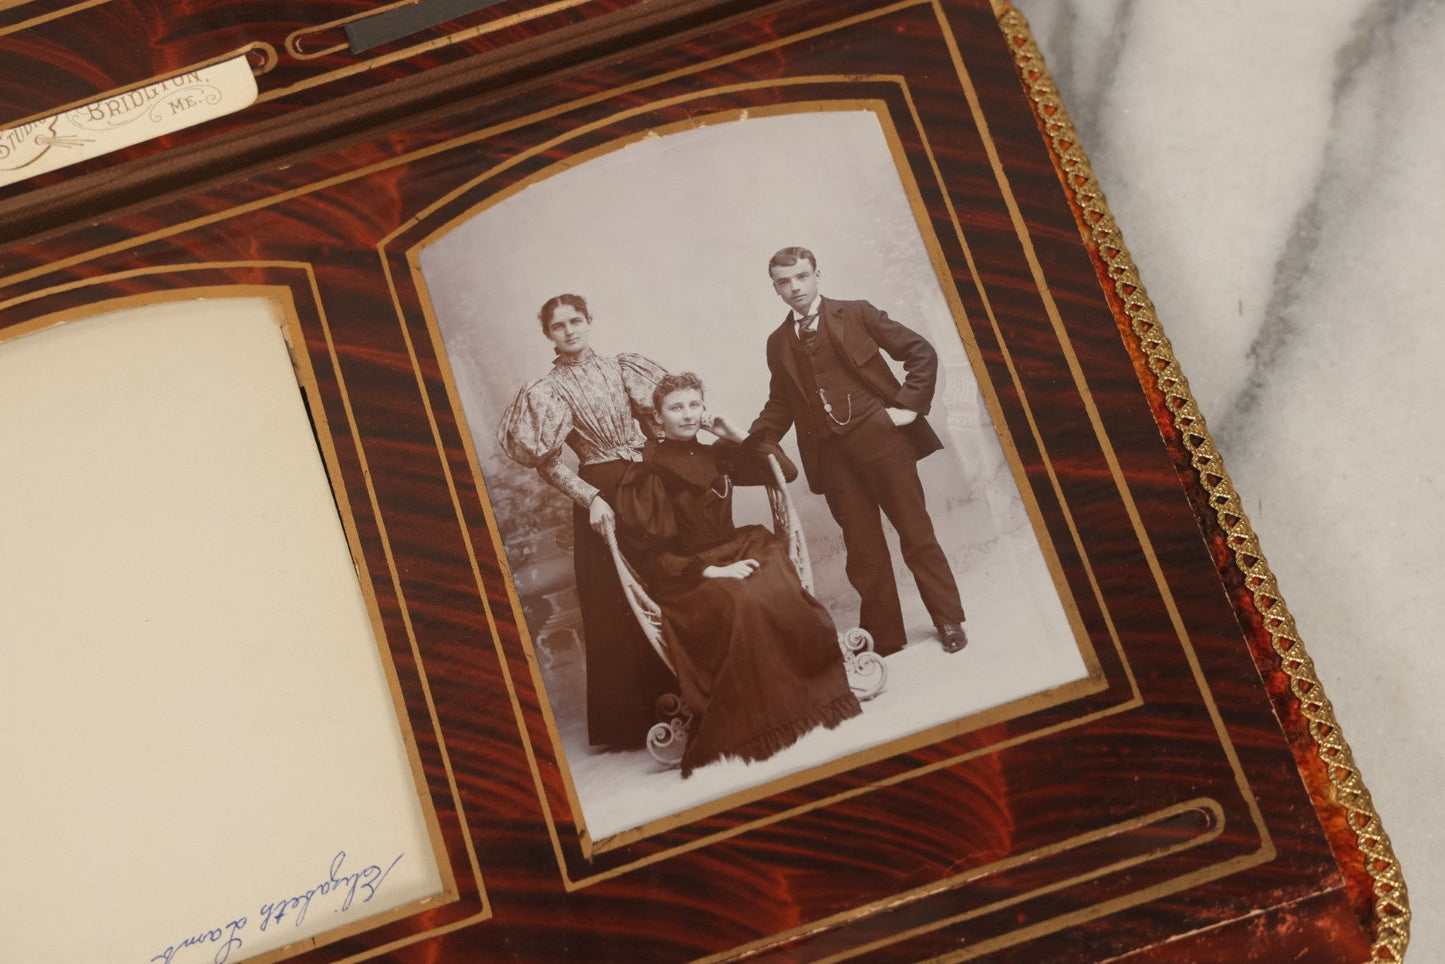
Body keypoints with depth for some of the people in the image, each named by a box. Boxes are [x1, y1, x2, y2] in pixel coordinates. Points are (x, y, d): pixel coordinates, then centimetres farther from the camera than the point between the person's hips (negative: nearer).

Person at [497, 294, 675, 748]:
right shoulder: (548, 391, -3)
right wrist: (590, 498, -17)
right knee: (613, 605, -2)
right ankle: (628, 716, 4)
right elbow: (547, 462, -7)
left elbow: (654, 418, 9)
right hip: (601, 493, -4)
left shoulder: (622, 368, 8)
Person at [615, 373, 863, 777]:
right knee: (740, 604, -37)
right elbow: (648, 551, -7)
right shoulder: (648, 474, -2)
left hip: (734, 553, 5)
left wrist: (738, 437, 6)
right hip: (686, 577, -5)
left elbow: (786, 471, 18)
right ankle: (745, 734, -33)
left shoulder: (717, 456, 13)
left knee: (780, 593, -30)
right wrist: (709, 570, -18)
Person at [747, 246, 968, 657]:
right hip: (831, 455, 3)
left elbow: (921, 352, 1)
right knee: (863, 548, 5)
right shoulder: (778, 343, 13)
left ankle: (949, 621, 14)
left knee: (916, 532, 2)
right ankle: (884, 636, 14)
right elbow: (780, 404, 17)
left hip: (879, 438, -3)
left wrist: (909, 406, -6)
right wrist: (751, 442, 1)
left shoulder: (856, 315, 2)